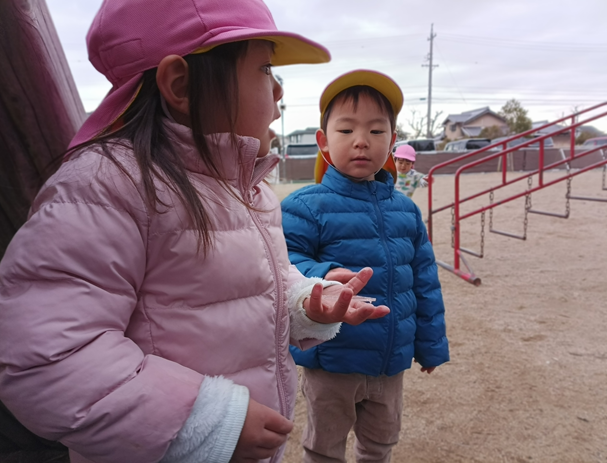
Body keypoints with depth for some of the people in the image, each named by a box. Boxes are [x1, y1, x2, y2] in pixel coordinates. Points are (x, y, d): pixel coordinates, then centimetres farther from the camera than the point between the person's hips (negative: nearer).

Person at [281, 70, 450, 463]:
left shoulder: (406, 210, 1)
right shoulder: (306, 206, -16)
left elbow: (425, 282, 7)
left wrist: (431, 345, 12)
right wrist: (322, 277, -41)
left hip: (392, 360, 5)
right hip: (331, 361, -4)